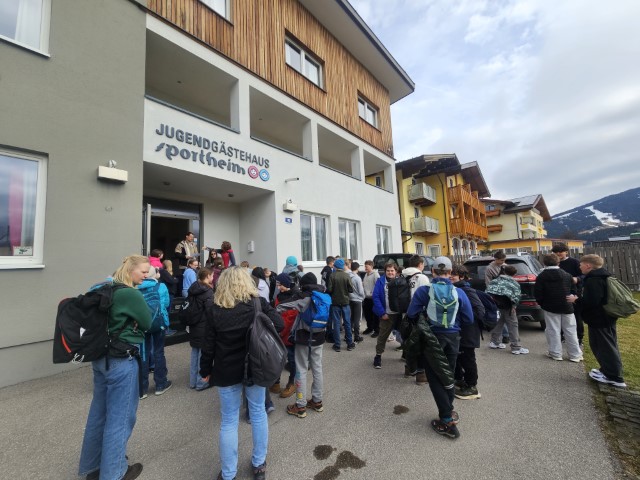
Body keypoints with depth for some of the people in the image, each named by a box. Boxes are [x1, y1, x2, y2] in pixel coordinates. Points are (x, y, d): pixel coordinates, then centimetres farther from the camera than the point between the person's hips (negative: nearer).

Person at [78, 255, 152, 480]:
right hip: (122, 361, -9)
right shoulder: (132, 294, -22)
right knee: (119, 417, 8)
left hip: (101, 357, 9)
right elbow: (147, 323, -13)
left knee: (99, 412, 22)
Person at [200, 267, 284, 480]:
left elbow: (209, 344, -7)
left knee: (229, 421, 16)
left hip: (226, 371, 0)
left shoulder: (216, 310, -11)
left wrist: (205, 370, 7)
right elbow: (279, 324, -16)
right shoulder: (258, 303, -12)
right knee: (258, 413, 19)